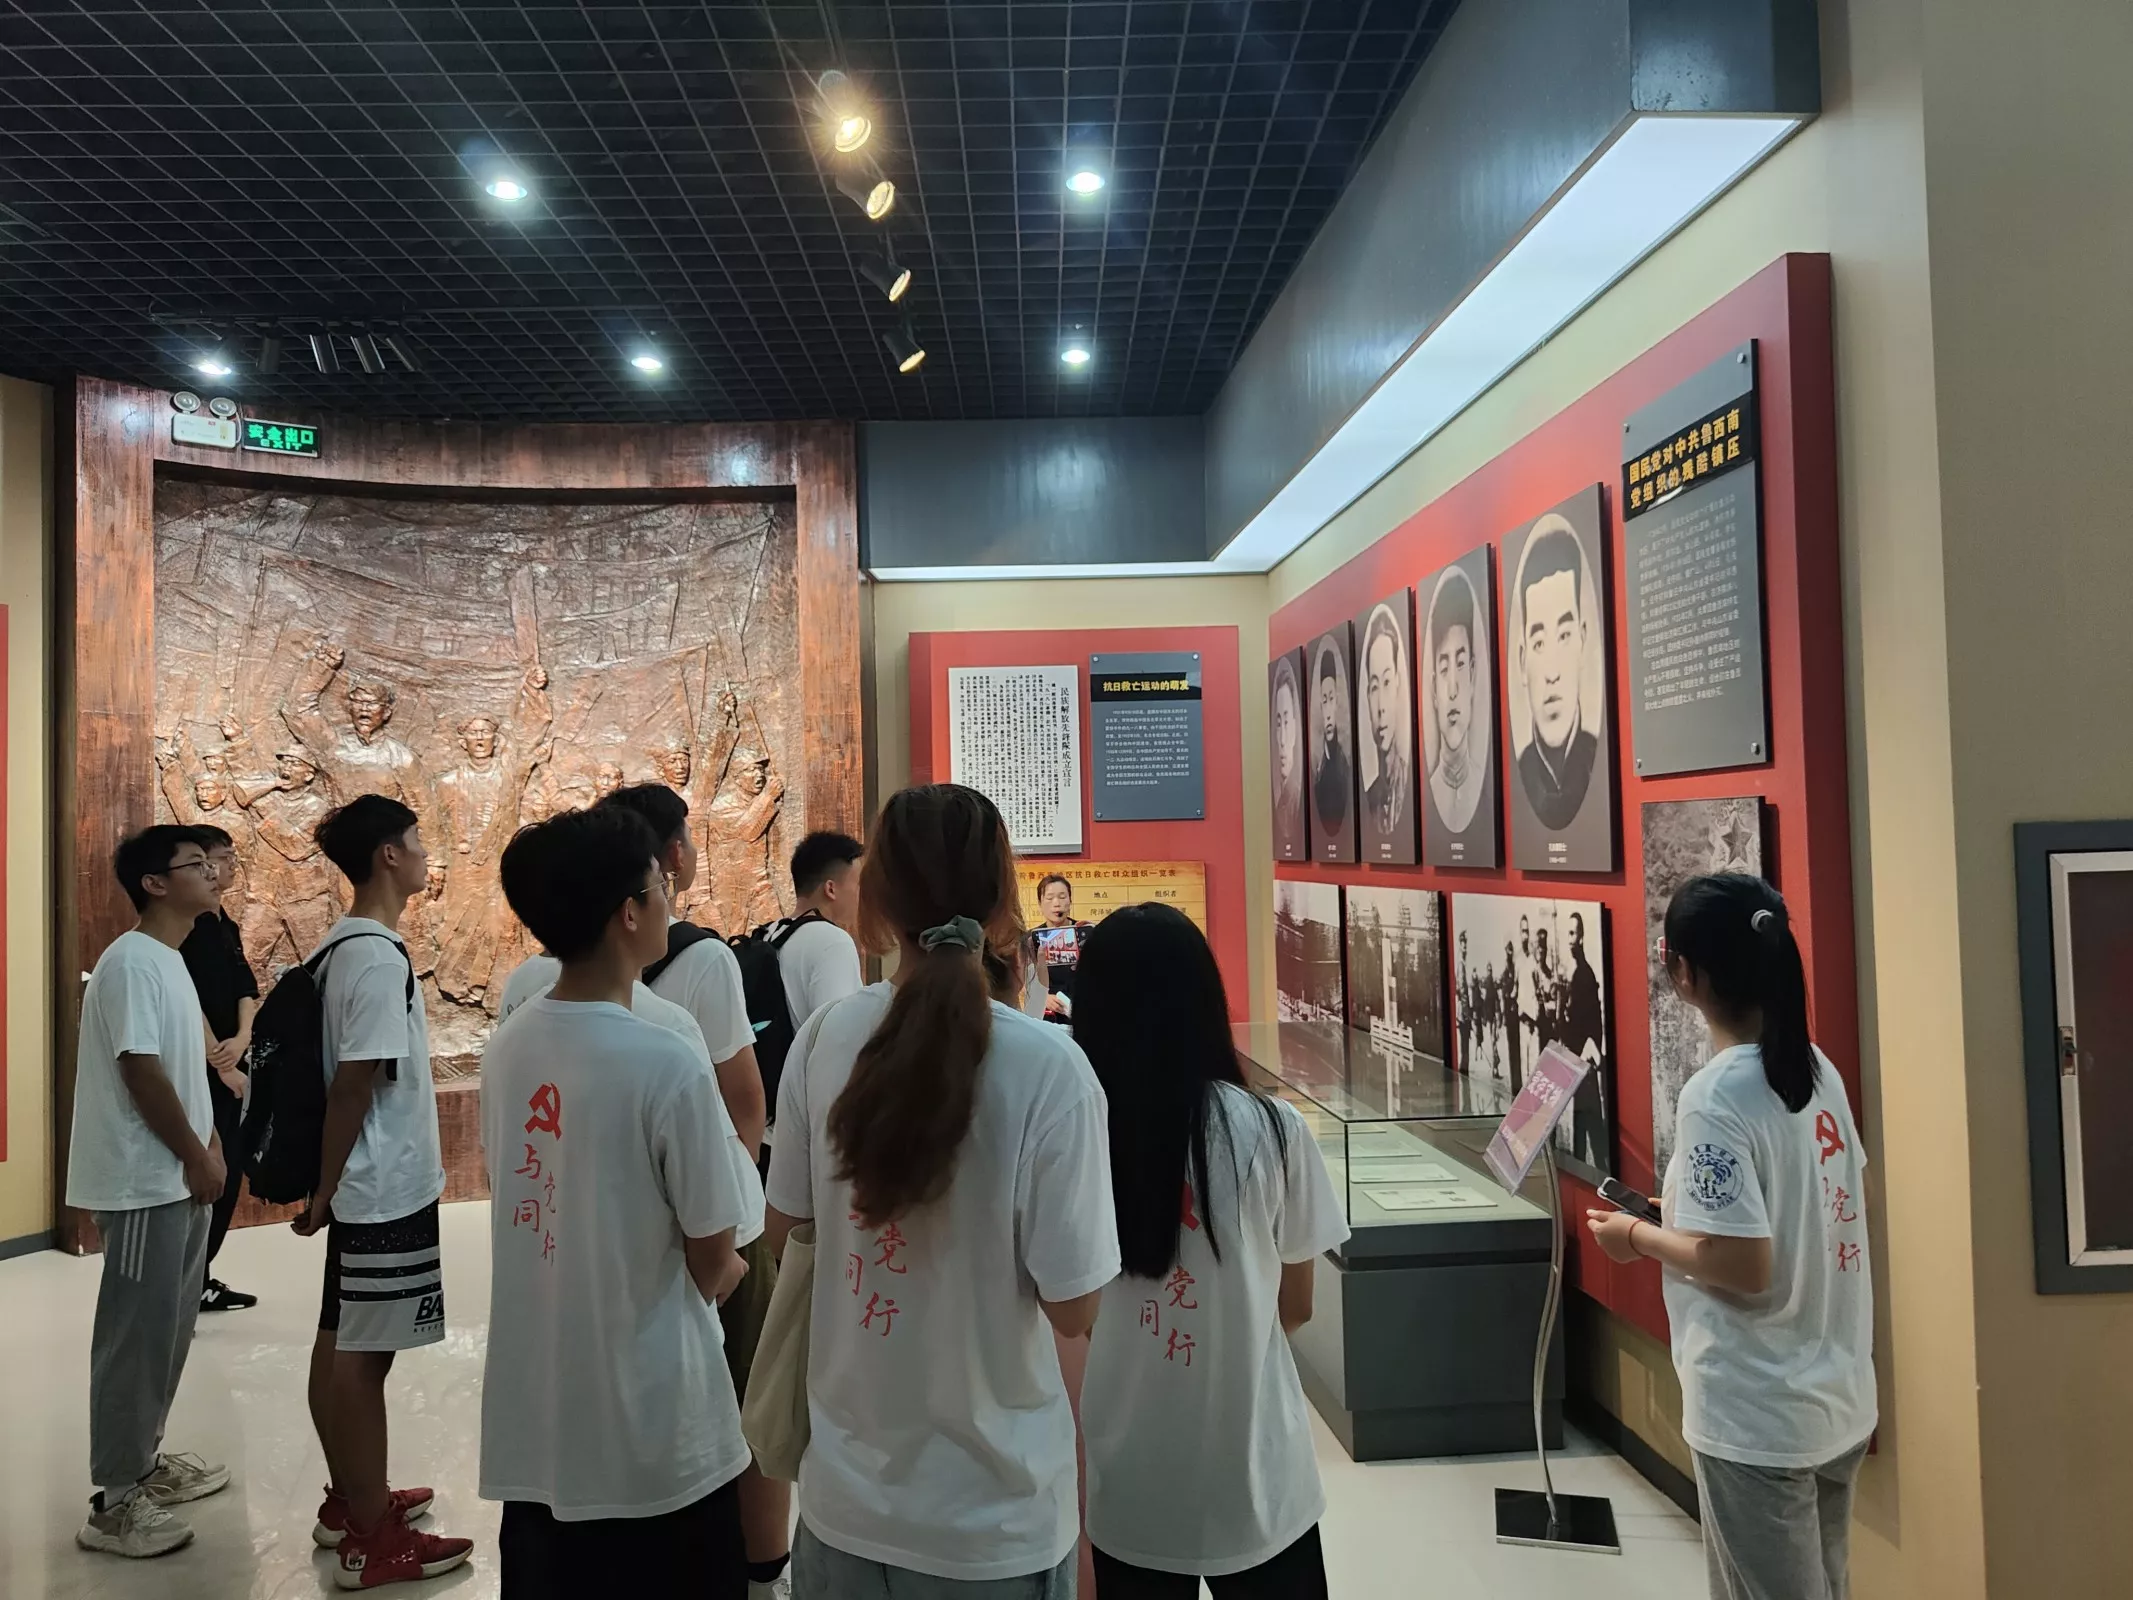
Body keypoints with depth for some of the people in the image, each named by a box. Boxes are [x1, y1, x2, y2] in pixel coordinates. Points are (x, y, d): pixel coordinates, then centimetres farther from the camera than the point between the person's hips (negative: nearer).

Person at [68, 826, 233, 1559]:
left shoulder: (171, 960, 12)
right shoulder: (131, 961, -18)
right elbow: (141, 1072, -21)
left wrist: (209, 1145, 9)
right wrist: (197, 1157, -15)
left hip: (179, 1177, 10)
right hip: (146, 1182, -9)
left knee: (170, 1326, 18)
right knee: (137, 1334, -2)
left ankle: (145, 1459, 31)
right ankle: (115, 1501, 8)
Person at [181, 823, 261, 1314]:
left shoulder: (227, 926, 13)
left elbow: (247, 989, 8)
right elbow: (188, 1004, -18)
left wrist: (242, 1039, -11)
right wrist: (222, 1066, -15)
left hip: (230, 1067, 9)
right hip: (201, 1071, -9)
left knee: (228, 1173, 12)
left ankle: (200, 1279, 22)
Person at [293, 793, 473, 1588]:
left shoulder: (341, 946, 7)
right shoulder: (379, 957, -21)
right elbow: (353, 1085, -21)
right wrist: (323, 1191, -13)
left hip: (363, 1184, 9)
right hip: (387, 1187, -9)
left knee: (342, 1343, 17)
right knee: (364, 1354, 0)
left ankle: (349, 1501, 32)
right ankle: (371, 1539, 11)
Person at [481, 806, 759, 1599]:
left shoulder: (505, 1048, -2)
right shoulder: (666, 1065, -22)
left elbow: (534, 1206, 8)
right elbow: (711, 1265, -13)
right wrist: (731, 1269, 11)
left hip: (530, 1428, 6)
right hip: (655, 1434, -6)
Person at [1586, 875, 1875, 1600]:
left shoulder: (1714, 1097, -24)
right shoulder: (1817, 1067, 1)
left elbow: (1743, 1267, -26)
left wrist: (1639, 1237, -10)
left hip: (1759, 1420, -8)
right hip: (1838, 1398, 8)